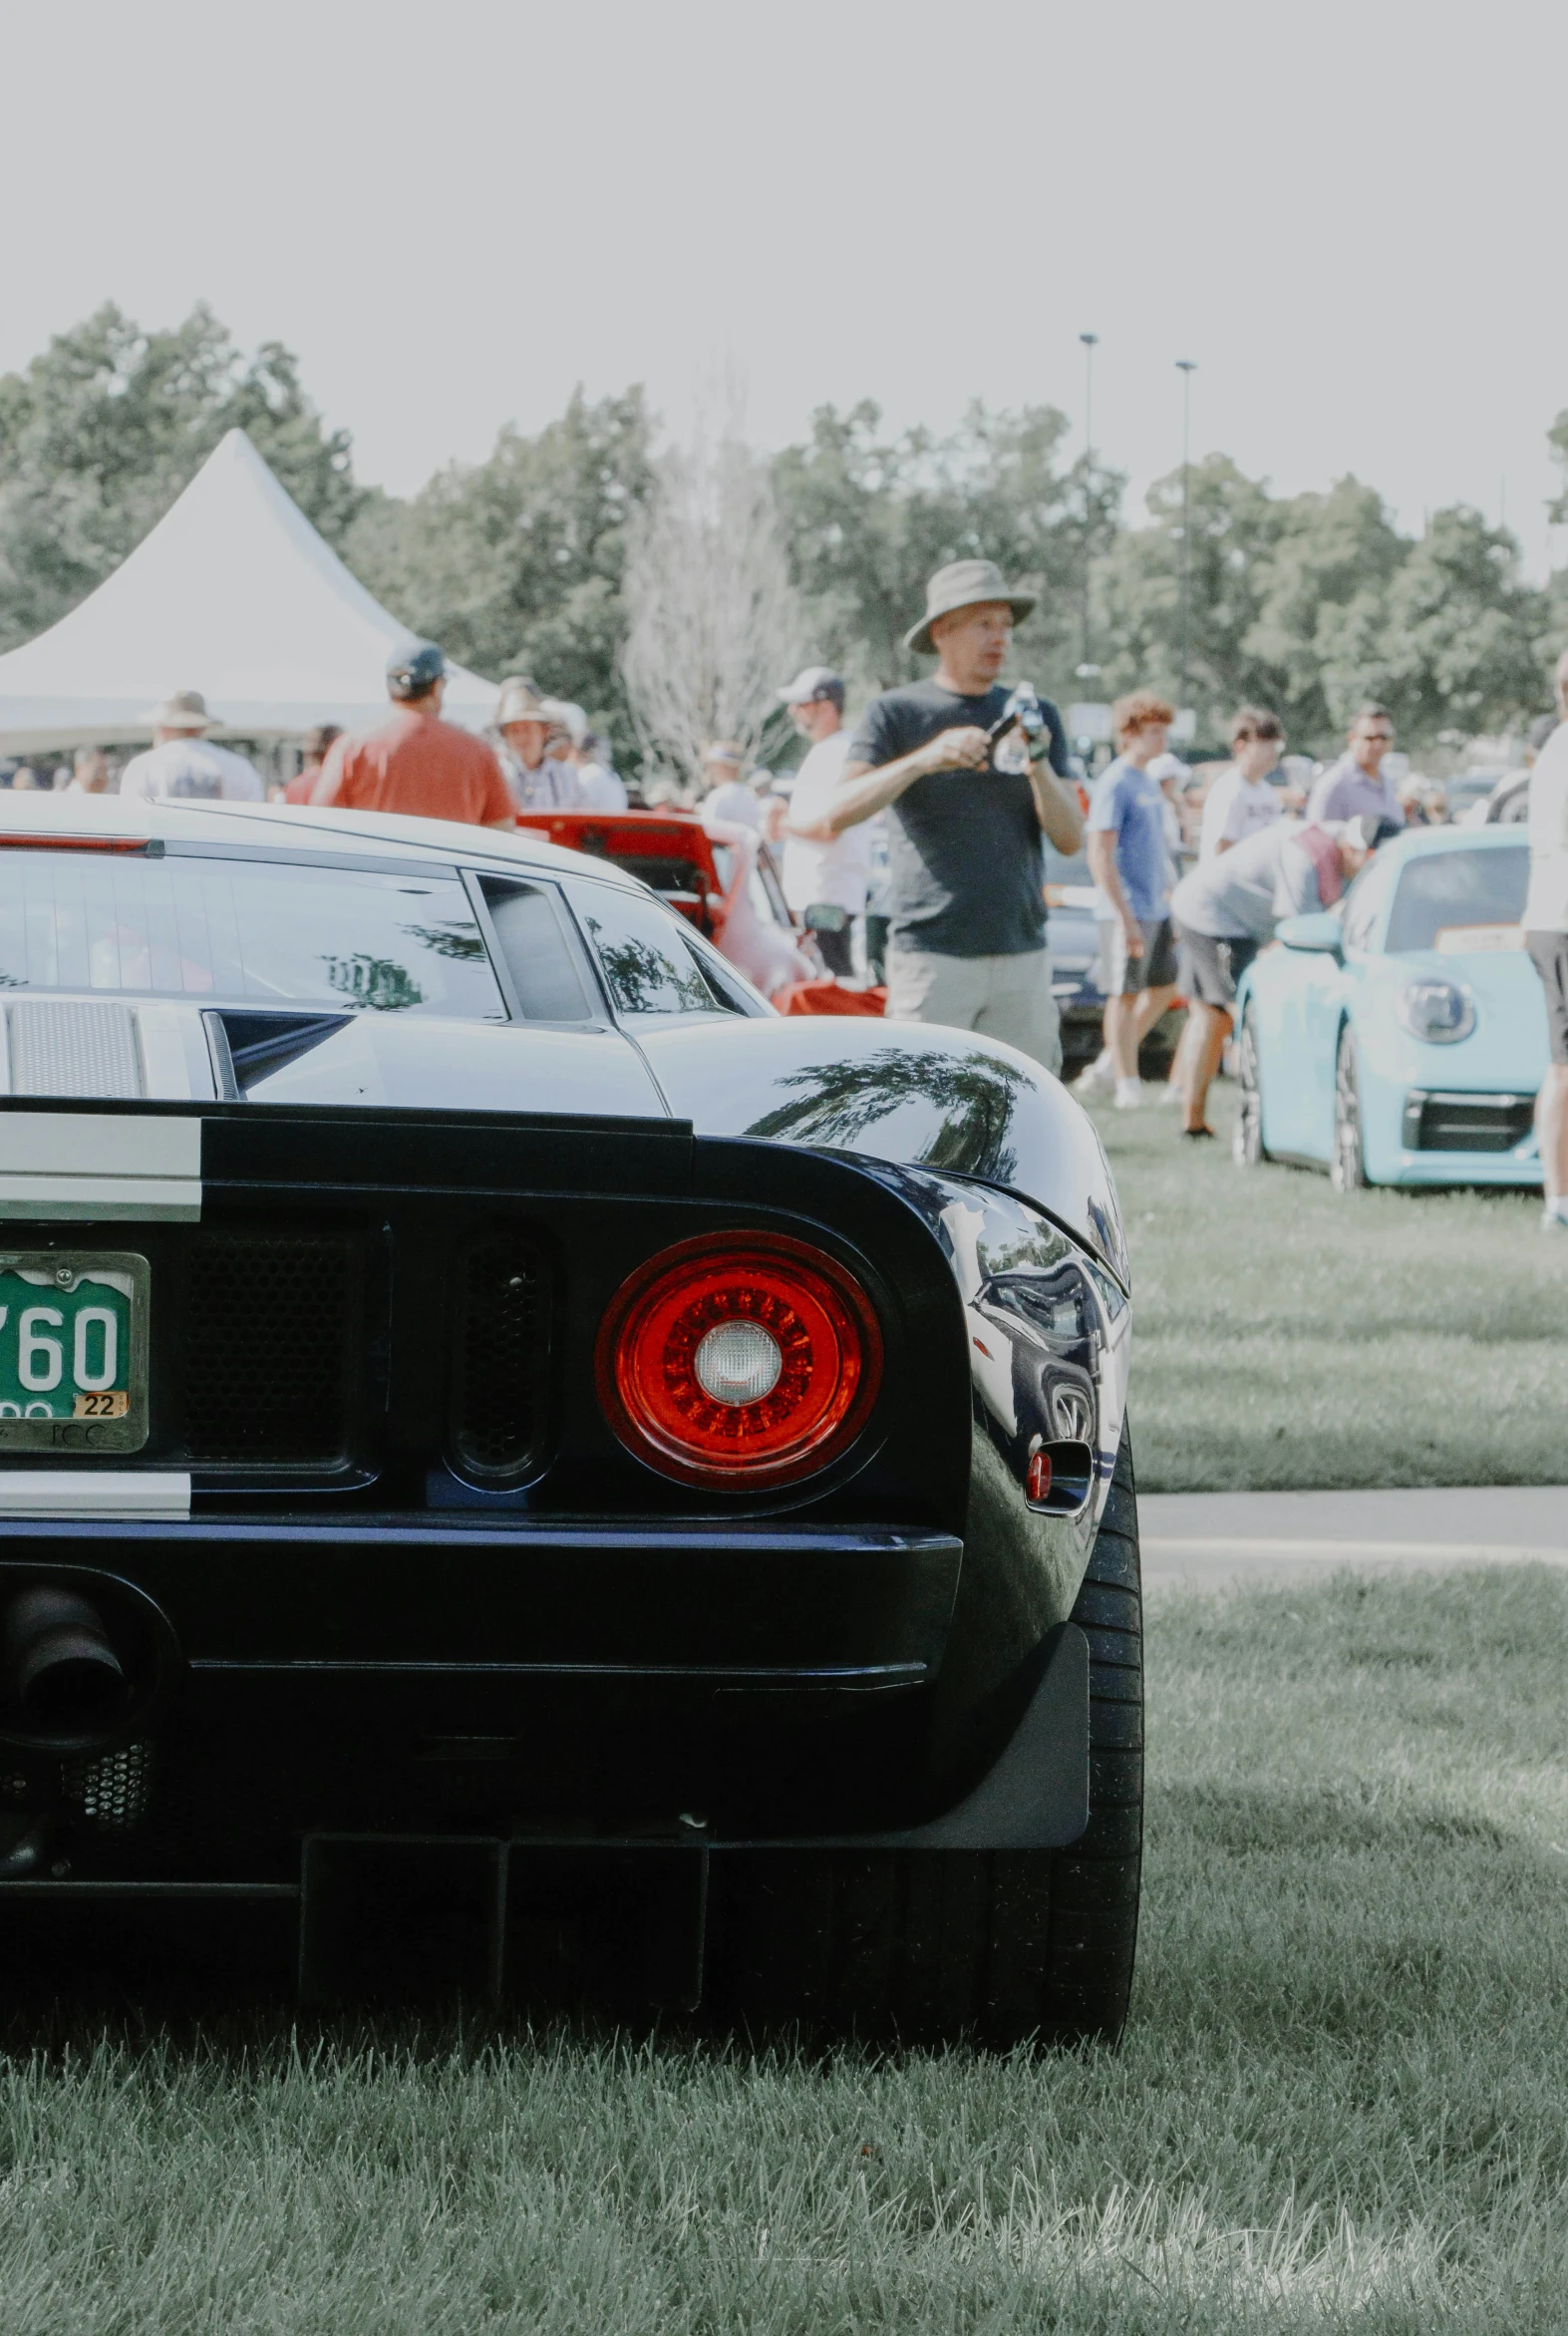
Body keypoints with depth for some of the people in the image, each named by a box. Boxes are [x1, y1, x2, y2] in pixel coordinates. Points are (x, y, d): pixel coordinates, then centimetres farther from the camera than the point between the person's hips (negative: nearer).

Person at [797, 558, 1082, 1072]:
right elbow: (840, 811, -11)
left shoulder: (1035, 717, 14)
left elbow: (1070, 839, 7)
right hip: (931, 952, -4)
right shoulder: (897, 714, 4)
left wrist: (1039, 766, -11)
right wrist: (924, 759, -24)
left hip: (1021, 951, 4)